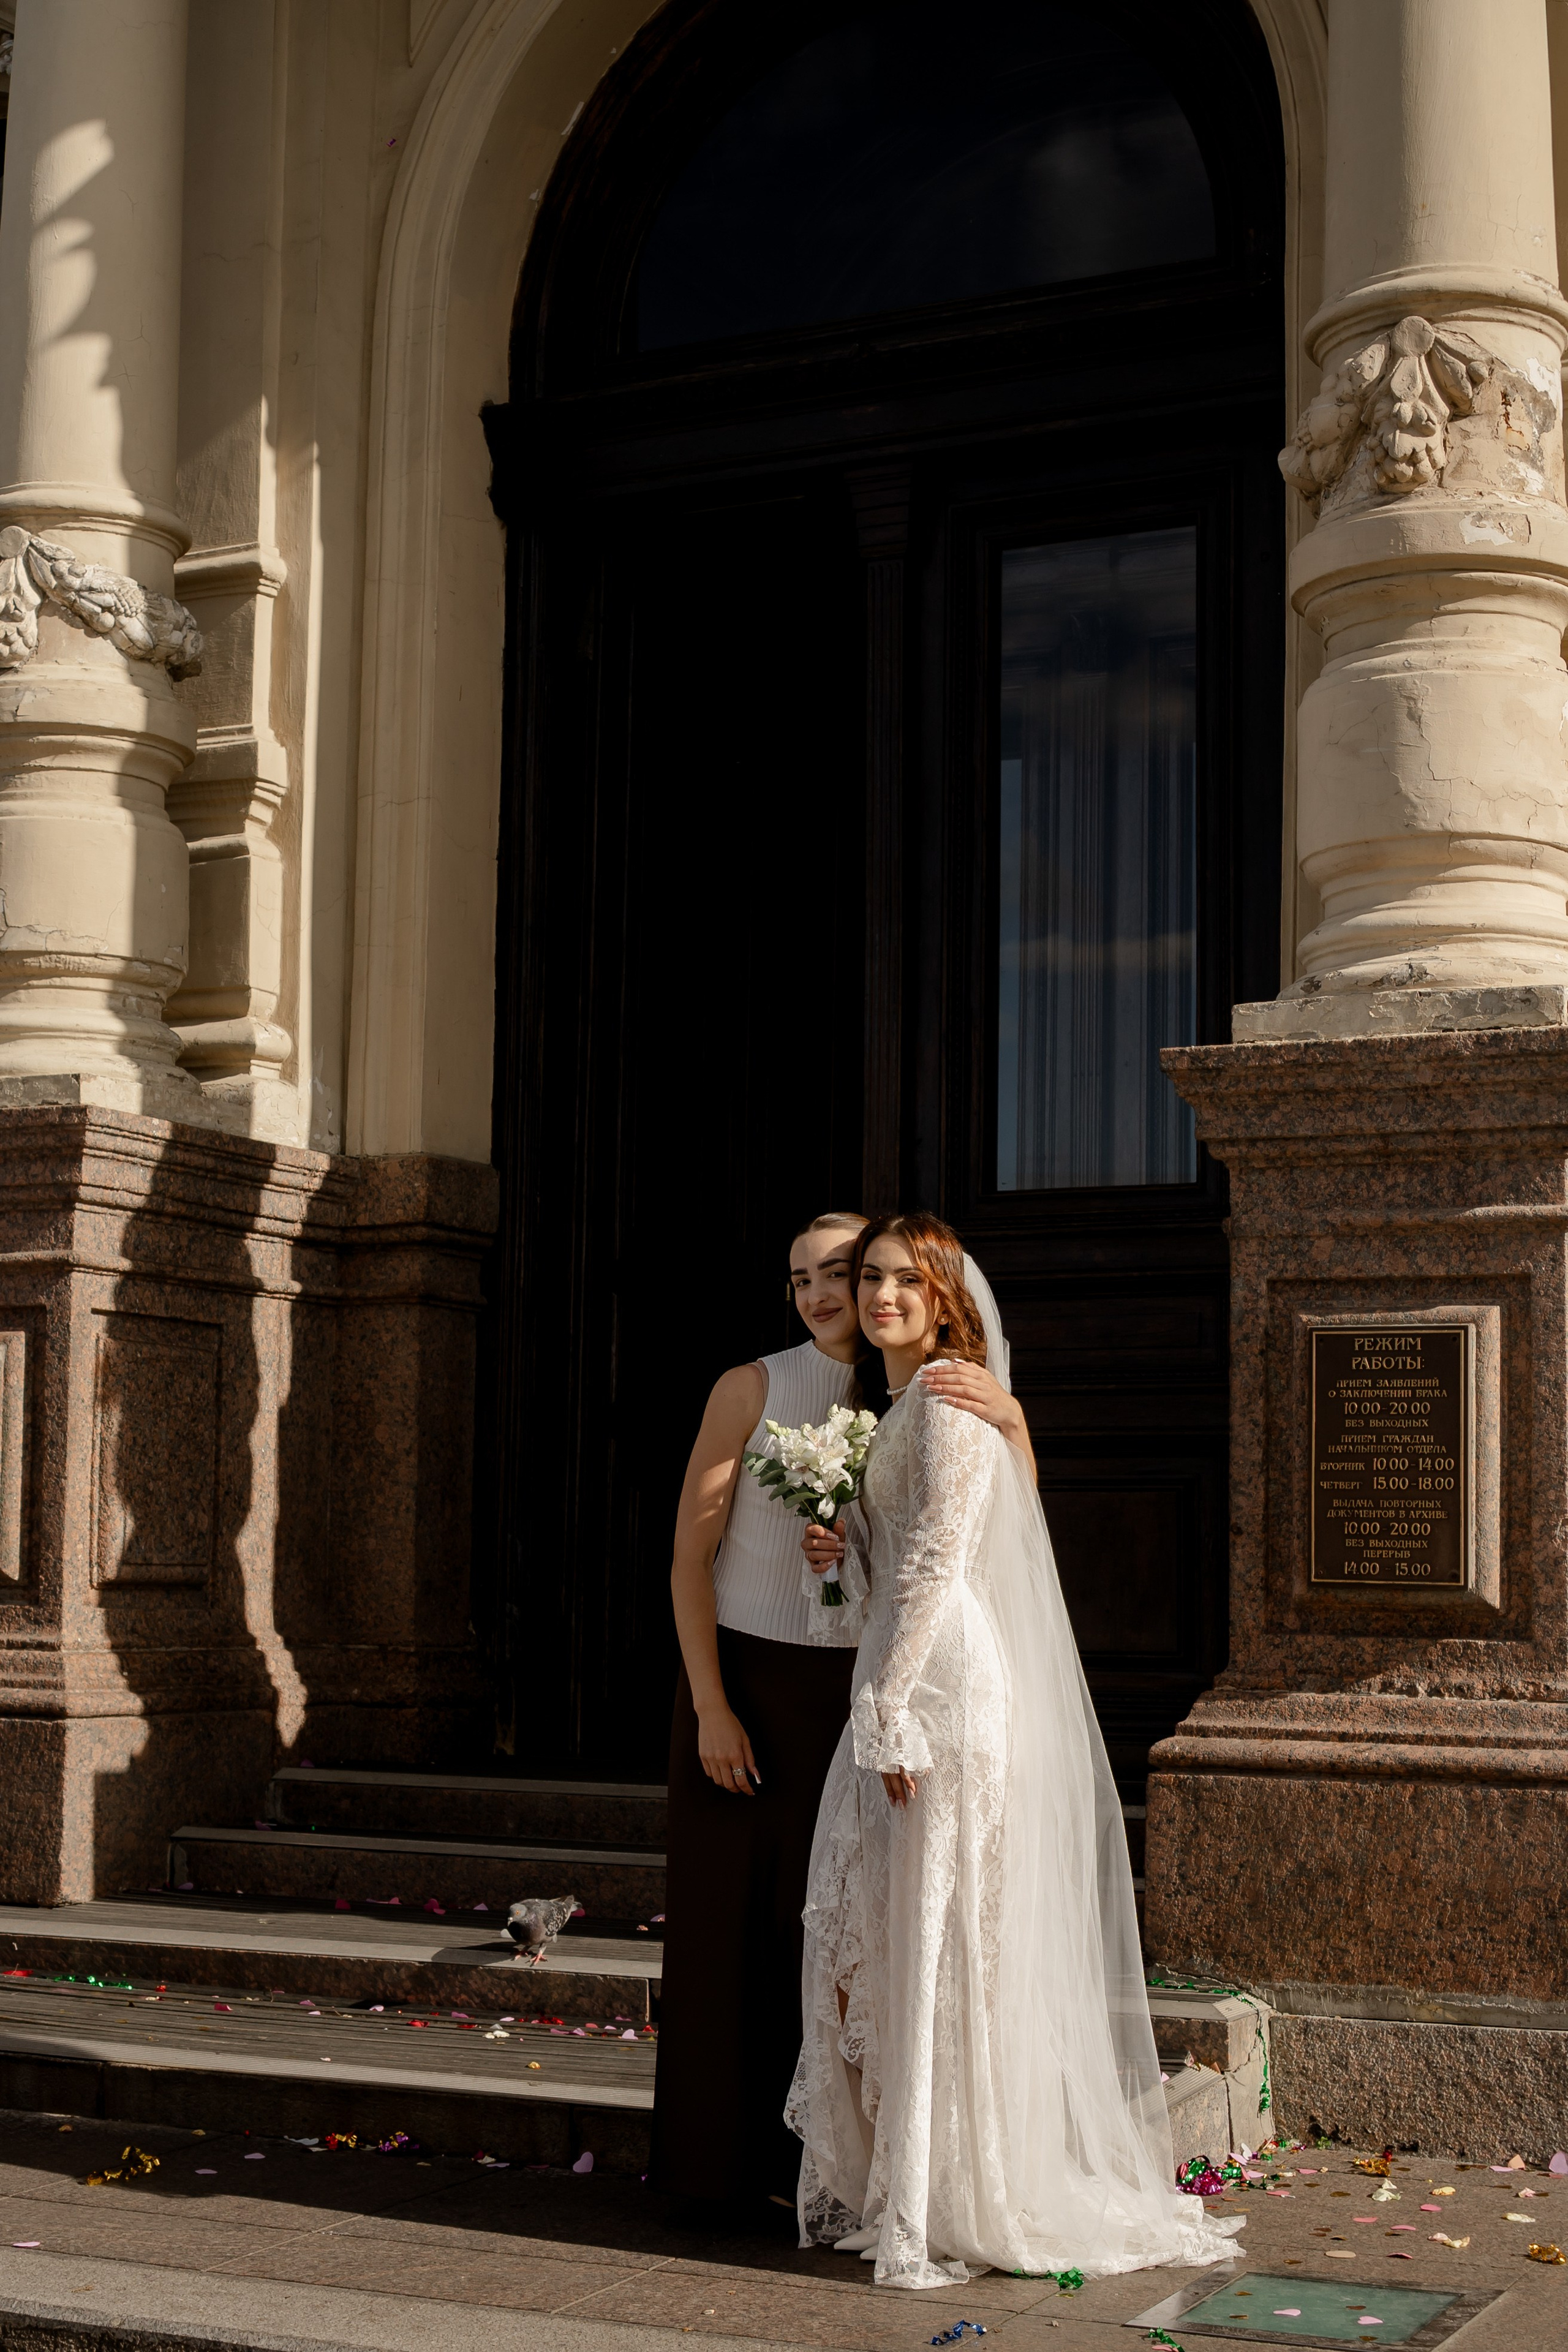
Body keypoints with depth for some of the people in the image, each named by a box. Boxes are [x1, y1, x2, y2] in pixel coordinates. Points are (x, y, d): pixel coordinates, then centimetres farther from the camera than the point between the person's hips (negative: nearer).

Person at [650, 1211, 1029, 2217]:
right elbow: (690, 1556, -6)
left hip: (851, 1693, 3)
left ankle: (807, 2156, 16)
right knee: (730, 1917, 2)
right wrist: (710, 1708, -12)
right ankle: (723, 2160, 14)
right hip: (744, 1683, -3)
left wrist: (1008, 1418, -25)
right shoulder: (752, 1389, -5)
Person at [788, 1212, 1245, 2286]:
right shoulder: (902, 1406, 19)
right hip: (904, 1690, 10)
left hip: (945, 1690, -10)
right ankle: (885, 2185, 17)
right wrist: (841, 1555, 5)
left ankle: (952, 2206, 2)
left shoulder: (952, 1400, -10)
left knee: (940, 1938, -5)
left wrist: (891, 1709, -18)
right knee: (869, 1938, 10)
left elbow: (937, 1564, -16)